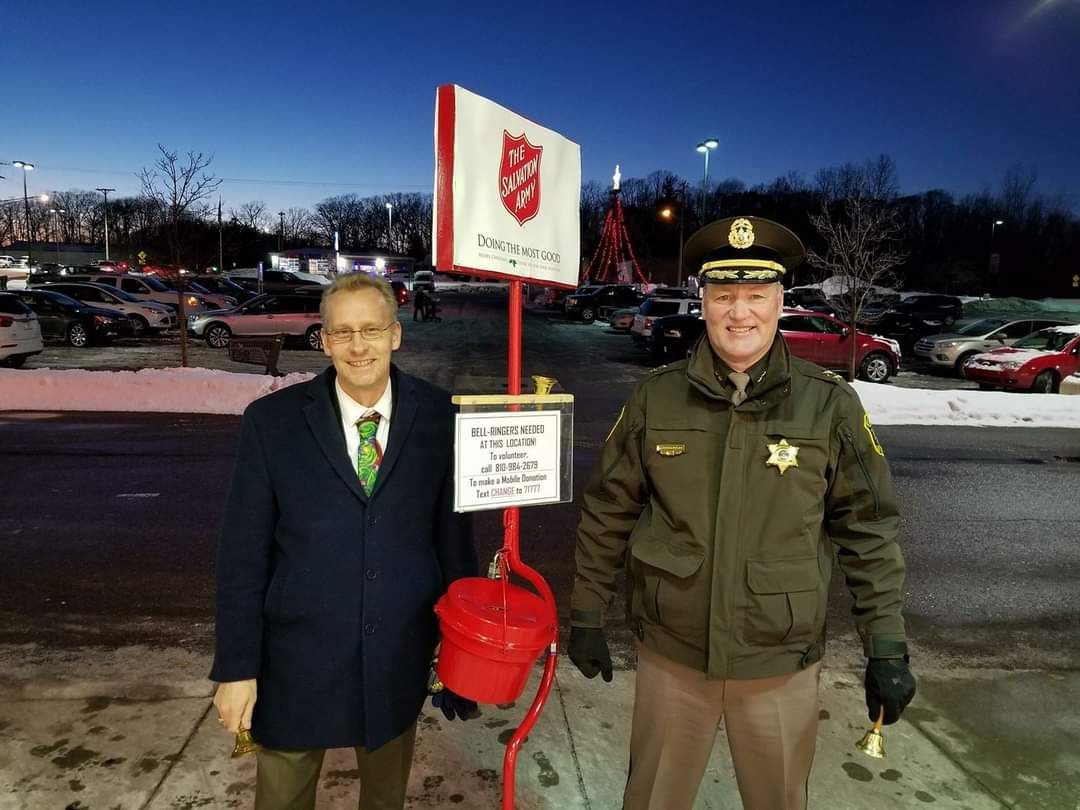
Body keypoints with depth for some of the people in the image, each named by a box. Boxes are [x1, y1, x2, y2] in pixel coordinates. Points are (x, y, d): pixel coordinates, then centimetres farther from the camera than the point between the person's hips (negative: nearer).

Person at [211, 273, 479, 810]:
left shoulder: (438, 418, -8)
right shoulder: (271, 421, -10)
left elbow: (453, 534, 0)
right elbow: (242, 555, -7)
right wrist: (237, 667, -6)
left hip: (399, 659, 1)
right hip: (297, 663, -1)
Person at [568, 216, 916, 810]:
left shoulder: (830, 406, -8)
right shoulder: (655, 399, -6)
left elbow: (869, 532, -1)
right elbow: (608, 513, 1)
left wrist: (887, 648, -1)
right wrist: (586, 617, 5)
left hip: (782, 664, 0)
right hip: (670, 655, 1)